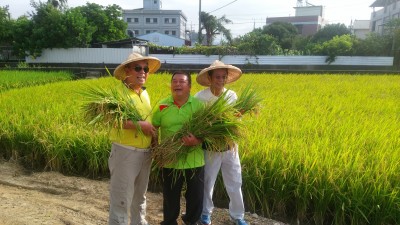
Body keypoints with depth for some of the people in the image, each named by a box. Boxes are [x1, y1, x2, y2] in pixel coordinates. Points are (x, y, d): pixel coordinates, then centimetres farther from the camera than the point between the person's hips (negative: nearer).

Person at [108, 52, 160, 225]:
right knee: (121, 198, 0)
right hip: (125, 151, -7)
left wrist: (153, 130, 4)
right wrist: (141, 125, -21)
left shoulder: (145, 93, 10)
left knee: (140, 195, 23)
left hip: (146, 152, 8)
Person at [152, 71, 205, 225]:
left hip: (194, 161, 0)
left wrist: (197, 141, -27)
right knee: (170, 198, 18)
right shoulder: (162, 105, -3)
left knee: (196, 197, 16)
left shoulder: (199, 105, -6)